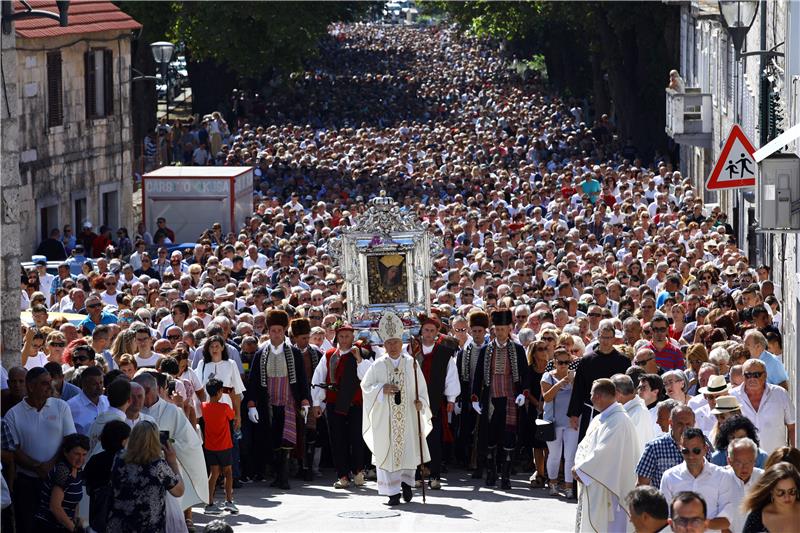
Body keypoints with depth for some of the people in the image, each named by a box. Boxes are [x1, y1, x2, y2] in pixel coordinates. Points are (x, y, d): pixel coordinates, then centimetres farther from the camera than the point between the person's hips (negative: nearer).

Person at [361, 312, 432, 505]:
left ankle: (406, 480, 27)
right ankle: (393, 493, 2)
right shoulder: (378, 365, 2)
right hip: (385, 416, 0)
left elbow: (421, 388, 6)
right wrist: (381, 389, -13)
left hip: (408, 415, 0)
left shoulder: (411, 364, 3)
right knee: (387, 451, -2)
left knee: (409, 449, 1)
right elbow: (365, 386, 3)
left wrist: (420, 402, -12)